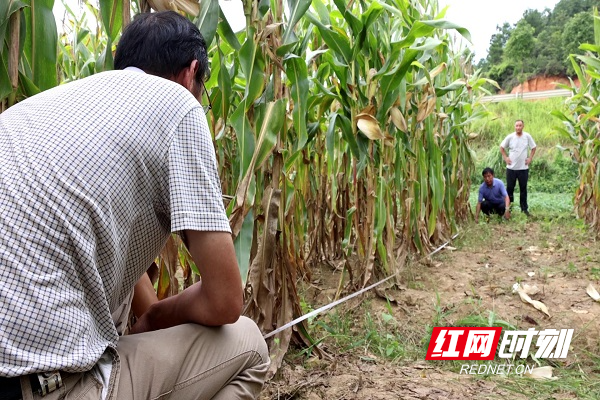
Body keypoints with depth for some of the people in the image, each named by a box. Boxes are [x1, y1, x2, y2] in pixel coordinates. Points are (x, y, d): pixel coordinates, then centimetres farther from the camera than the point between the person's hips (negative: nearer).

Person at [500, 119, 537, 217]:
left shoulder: (527, 136, -1)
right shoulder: (510, 137, -3)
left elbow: (533, 148, 11)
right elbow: (502, 147, 8)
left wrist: (530, 158, 1)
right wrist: (505, 158, -1)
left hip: (523, 168, 1)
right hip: (511, 167, 0)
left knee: (523, 189, 7)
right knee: (510, 188, 4)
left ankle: (524, 208, 15)